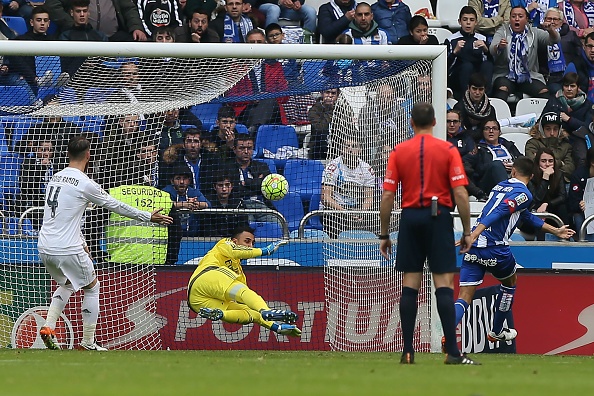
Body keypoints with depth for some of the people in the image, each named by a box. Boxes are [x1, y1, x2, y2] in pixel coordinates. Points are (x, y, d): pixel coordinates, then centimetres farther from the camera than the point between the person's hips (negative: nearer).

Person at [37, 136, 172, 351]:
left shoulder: (55, 178, 11)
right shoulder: (85, 183, -11)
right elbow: (116, 206, -2)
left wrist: (81, 244, 28)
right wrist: (149, 217, 9)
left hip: (45, 248, 7)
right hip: (68, 250, -7)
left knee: (66, 284, 30)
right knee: (91, 288, 13)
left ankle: (48, 327, 13)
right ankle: (88, 342, 13)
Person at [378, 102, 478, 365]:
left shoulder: (398, 152, 4)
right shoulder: (448, 150, 0)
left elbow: (387, 197, 1)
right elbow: (460, 194, -7)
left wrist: (384, 235, 8)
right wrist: (467, 232, 0)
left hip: (410, 218, 2)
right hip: (439, 218, -2)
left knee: (410, 284, 6)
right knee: (444, 283, -4)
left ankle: (408, 352, 3)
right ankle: (452, 351, -10)